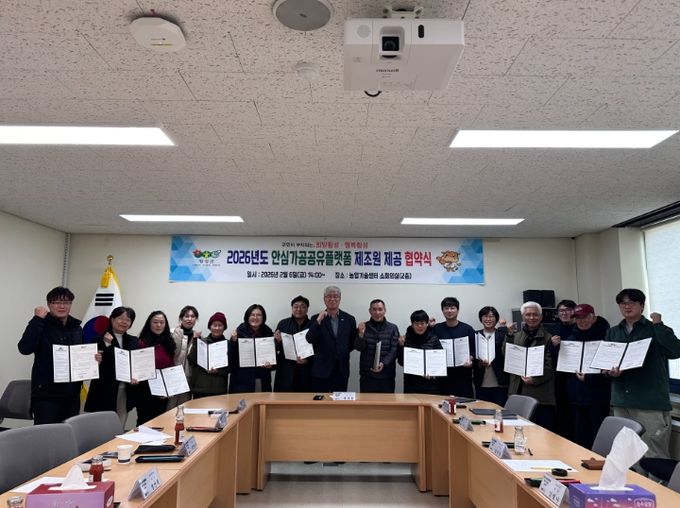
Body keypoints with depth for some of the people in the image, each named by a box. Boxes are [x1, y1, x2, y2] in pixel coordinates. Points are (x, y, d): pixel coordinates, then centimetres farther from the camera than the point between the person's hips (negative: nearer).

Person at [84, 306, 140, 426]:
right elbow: (99, 365, -11)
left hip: (125, 391, 4)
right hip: (104, 391, -4)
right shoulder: (100, 340, -4)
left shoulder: (134, 341, 11)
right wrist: (107, 345, -20)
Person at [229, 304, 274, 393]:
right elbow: (231, 357, -4)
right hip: (242, 380, -2)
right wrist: (233, 341, -17)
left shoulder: (268, 333, 5)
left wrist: (271, 364, -5)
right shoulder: (239, 332, -3)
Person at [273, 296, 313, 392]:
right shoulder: (283, 324, 5)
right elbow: (276, 348, 7)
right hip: (286, 371, 1)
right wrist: (278, 341, -13)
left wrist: (307, 360, -12)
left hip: (305, 372, 0)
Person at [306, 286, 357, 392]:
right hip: (321, 369, -1)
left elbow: (353, 342, 14)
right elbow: (309, 340, -11)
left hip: (341, 370, 2)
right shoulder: (316, 318, 1)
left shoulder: (349, 319, 5)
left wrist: (344, 352, 3)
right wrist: (318, 320, -19)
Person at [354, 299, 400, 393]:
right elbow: (359, 348, -3)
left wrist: (383, 363, -17)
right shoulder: (363, 327, 5)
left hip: (387, 375, 0)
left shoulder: (393, 328, 4)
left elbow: (394, 350, -2)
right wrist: (361, 334, -22)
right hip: (367, 375, 0)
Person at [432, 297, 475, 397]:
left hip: (463, 377, -1)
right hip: (443, 377, 1)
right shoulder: (436, 329, 7)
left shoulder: (467, 329, 5)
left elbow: (474, 350, 3)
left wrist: (470, 360, -15)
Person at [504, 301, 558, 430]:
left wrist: (535, 379, -18)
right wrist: (509, 335, -4)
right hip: (518, 392, 4)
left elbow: (549, 366, -6)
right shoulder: (517, 335, 14)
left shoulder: (548, 338, -1)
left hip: (540, 394, -4)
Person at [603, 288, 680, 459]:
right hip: (621, 402, 4)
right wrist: (611, 372, -7)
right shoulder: (612, 332, 14)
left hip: (651, 402, -4)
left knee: (654, 456, -4)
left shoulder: (655, 329, 2)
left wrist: (658, 324, -12)